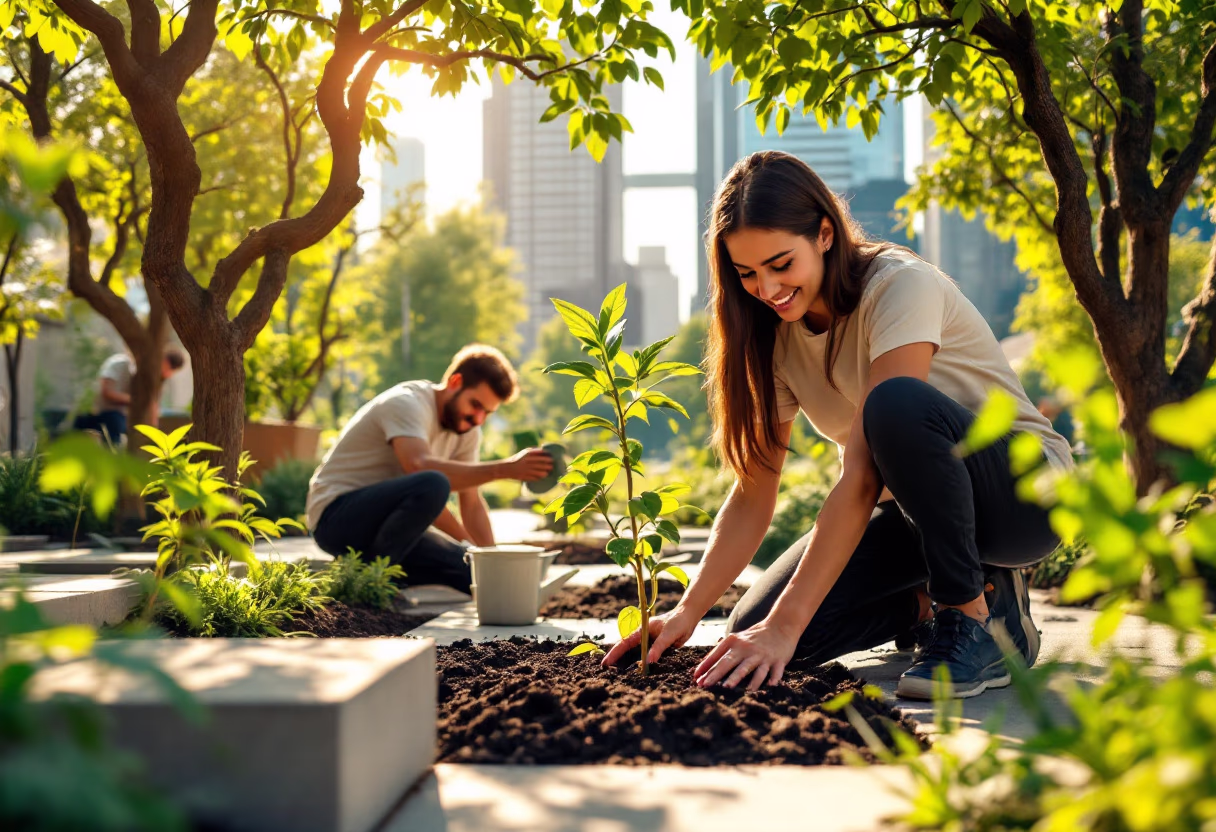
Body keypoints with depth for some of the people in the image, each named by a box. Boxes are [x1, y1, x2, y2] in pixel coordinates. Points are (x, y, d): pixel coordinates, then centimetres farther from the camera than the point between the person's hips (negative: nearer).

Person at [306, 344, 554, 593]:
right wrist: (505, 468, -42)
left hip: (383, 521, 8)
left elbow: (472, 504, 7)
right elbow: (420, 466, -38)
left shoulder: (468, 430, 7)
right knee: (432, 484, -34)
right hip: (336, 515, -8)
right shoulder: (407, 403, -18)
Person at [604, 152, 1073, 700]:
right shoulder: (776, 335, -2)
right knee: (754, 627, -14)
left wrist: (784, 626, -35)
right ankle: (928, 604, 9)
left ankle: (979, 619, -20)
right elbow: (753, 494, -4)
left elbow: (861, 479, -32)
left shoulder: (901, 287, -24)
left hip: (1023, 491, -6)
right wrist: (687, 612, -16)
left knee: (897, 403, -37)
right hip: (914, 510, 6)